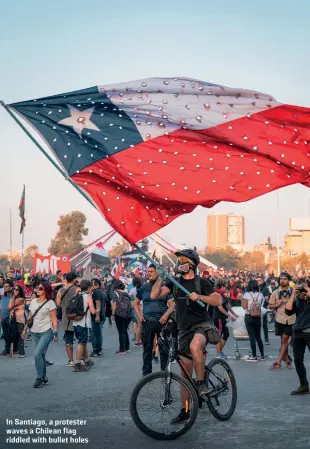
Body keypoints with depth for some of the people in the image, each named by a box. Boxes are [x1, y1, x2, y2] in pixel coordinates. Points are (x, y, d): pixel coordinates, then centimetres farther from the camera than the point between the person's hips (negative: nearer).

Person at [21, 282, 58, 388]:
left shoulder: (50, 303, -7)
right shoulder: (33, 302, 11)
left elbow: (54, 319, -8)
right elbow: (30, 317, 17)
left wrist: (56, 333, -14)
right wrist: (25, 329, 14)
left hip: (46, 332, -6)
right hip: (35, 332, 6)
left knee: (37, 354, -15)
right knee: (40, 355, 10)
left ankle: (39, 378, -3)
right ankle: (44, 377, 20)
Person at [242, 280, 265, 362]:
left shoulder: (247, 294, -8)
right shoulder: (260, 295, 2)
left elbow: (244, 306, -13)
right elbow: (262, 304, 6)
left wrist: (241, 301, 4)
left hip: (249, 317, -4)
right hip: (258, 317, 4)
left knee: (252, 337, -2)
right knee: (258, 336, 15)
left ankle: (254, 356, -2)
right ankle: (262, 355, 19)